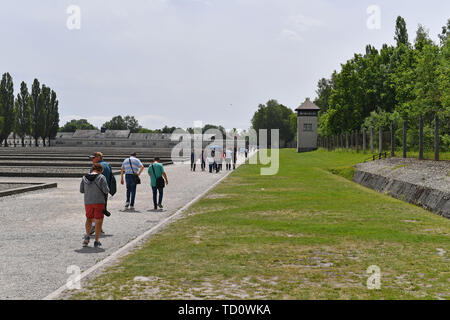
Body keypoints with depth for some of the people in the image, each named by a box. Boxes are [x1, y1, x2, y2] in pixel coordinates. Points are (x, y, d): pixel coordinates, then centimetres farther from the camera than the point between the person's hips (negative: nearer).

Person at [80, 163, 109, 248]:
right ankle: (96, 241, 6)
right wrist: (106, 191, 10)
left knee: (89, 219, 21)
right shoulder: (101, 177, -10)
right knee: (98, 221, 6)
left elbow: (81, 190, 6)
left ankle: (87, 236, 2)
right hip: (99, 202, -3)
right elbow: (106, 190, -13)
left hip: (88, 202, 3)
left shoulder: (85, 177, 2)